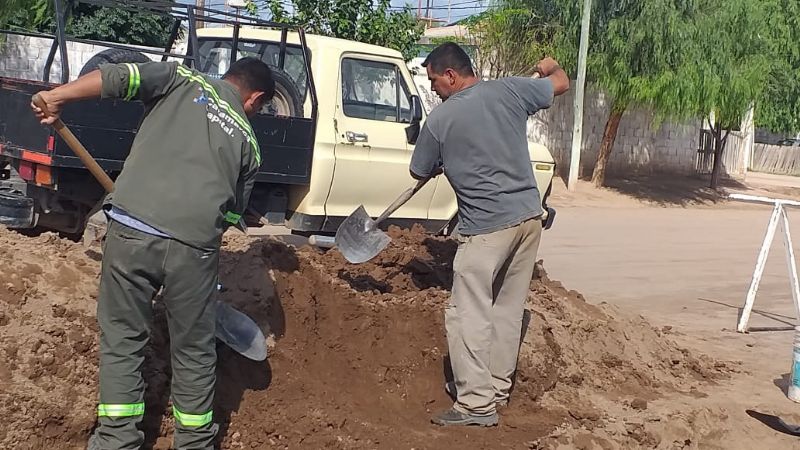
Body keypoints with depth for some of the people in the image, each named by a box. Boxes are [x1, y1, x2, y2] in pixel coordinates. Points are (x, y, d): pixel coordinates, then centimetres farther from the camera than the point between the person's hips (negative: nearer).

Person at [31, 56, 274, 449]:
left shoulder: (184, 80, 14)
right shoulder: (247, 140, 19)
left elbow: (119, 76, -2)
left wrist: (55, 97, 4)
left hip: (131, 227, -1)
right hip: (195, 242, 1)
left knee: (121, 340, 14)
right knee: (194, 350, 18)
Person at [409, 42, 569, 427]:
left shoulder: (439, 120, -8)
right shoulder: (508, 89, 3)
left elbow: (419, 172, 8)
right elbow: (561, 84, 20)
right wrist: (549, 67, 42)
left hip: (486, 226, -6)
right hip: (528, 217, 7)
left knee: (467, 314, -1)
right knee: (508, 308, 15)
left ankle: (478, 403, -3)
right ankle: (497, 386, 26)